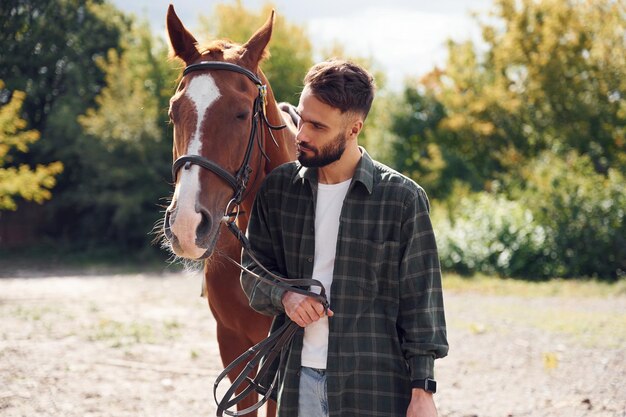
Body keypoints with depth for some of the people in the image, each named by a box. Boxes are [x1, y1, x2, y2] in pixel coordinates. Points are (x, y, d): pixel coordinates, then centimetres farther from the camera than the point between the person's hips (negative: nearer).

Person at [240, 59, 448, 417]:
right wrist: (283, 295, -9)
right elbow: (253, 271, 13)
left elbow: (420, 301, -3)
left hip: (376, 387, -3)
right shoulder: (279, 188, 5)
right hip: (297, 379, 3)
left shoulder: (402, 199, -5)